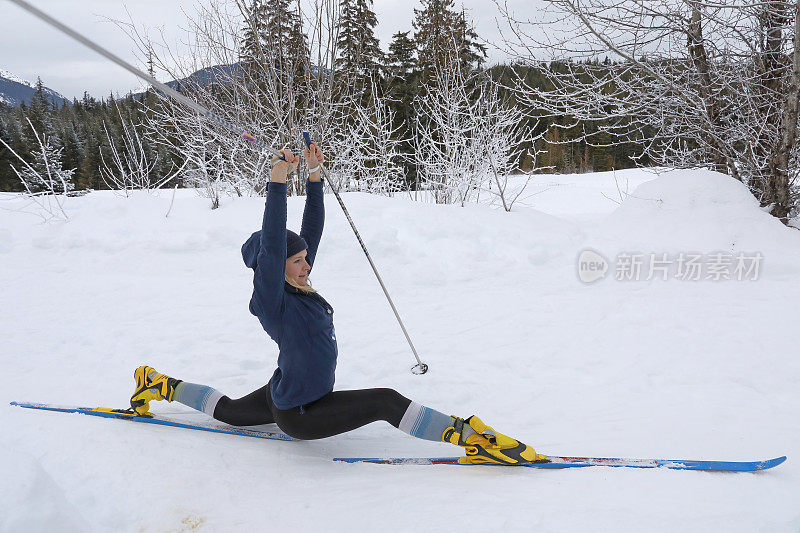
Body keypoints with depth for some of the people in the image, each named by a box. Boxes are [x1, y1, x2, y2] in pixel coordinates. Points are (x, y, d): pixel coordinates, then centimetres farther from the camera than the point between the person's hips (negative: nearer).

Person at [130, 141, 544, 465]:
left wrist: (314, 176, -5)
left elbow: (312, 229, -1)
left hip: (284, 397, 10)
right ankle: (469, 436, -20)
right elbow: (273, 242, -39)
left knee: (230, 411, 33)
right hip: (297, 416, -10)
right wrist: (278, 180, -41)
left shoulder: (296, 286, -1)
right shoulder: (271, 298, -25)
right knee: (386, 401, -19)